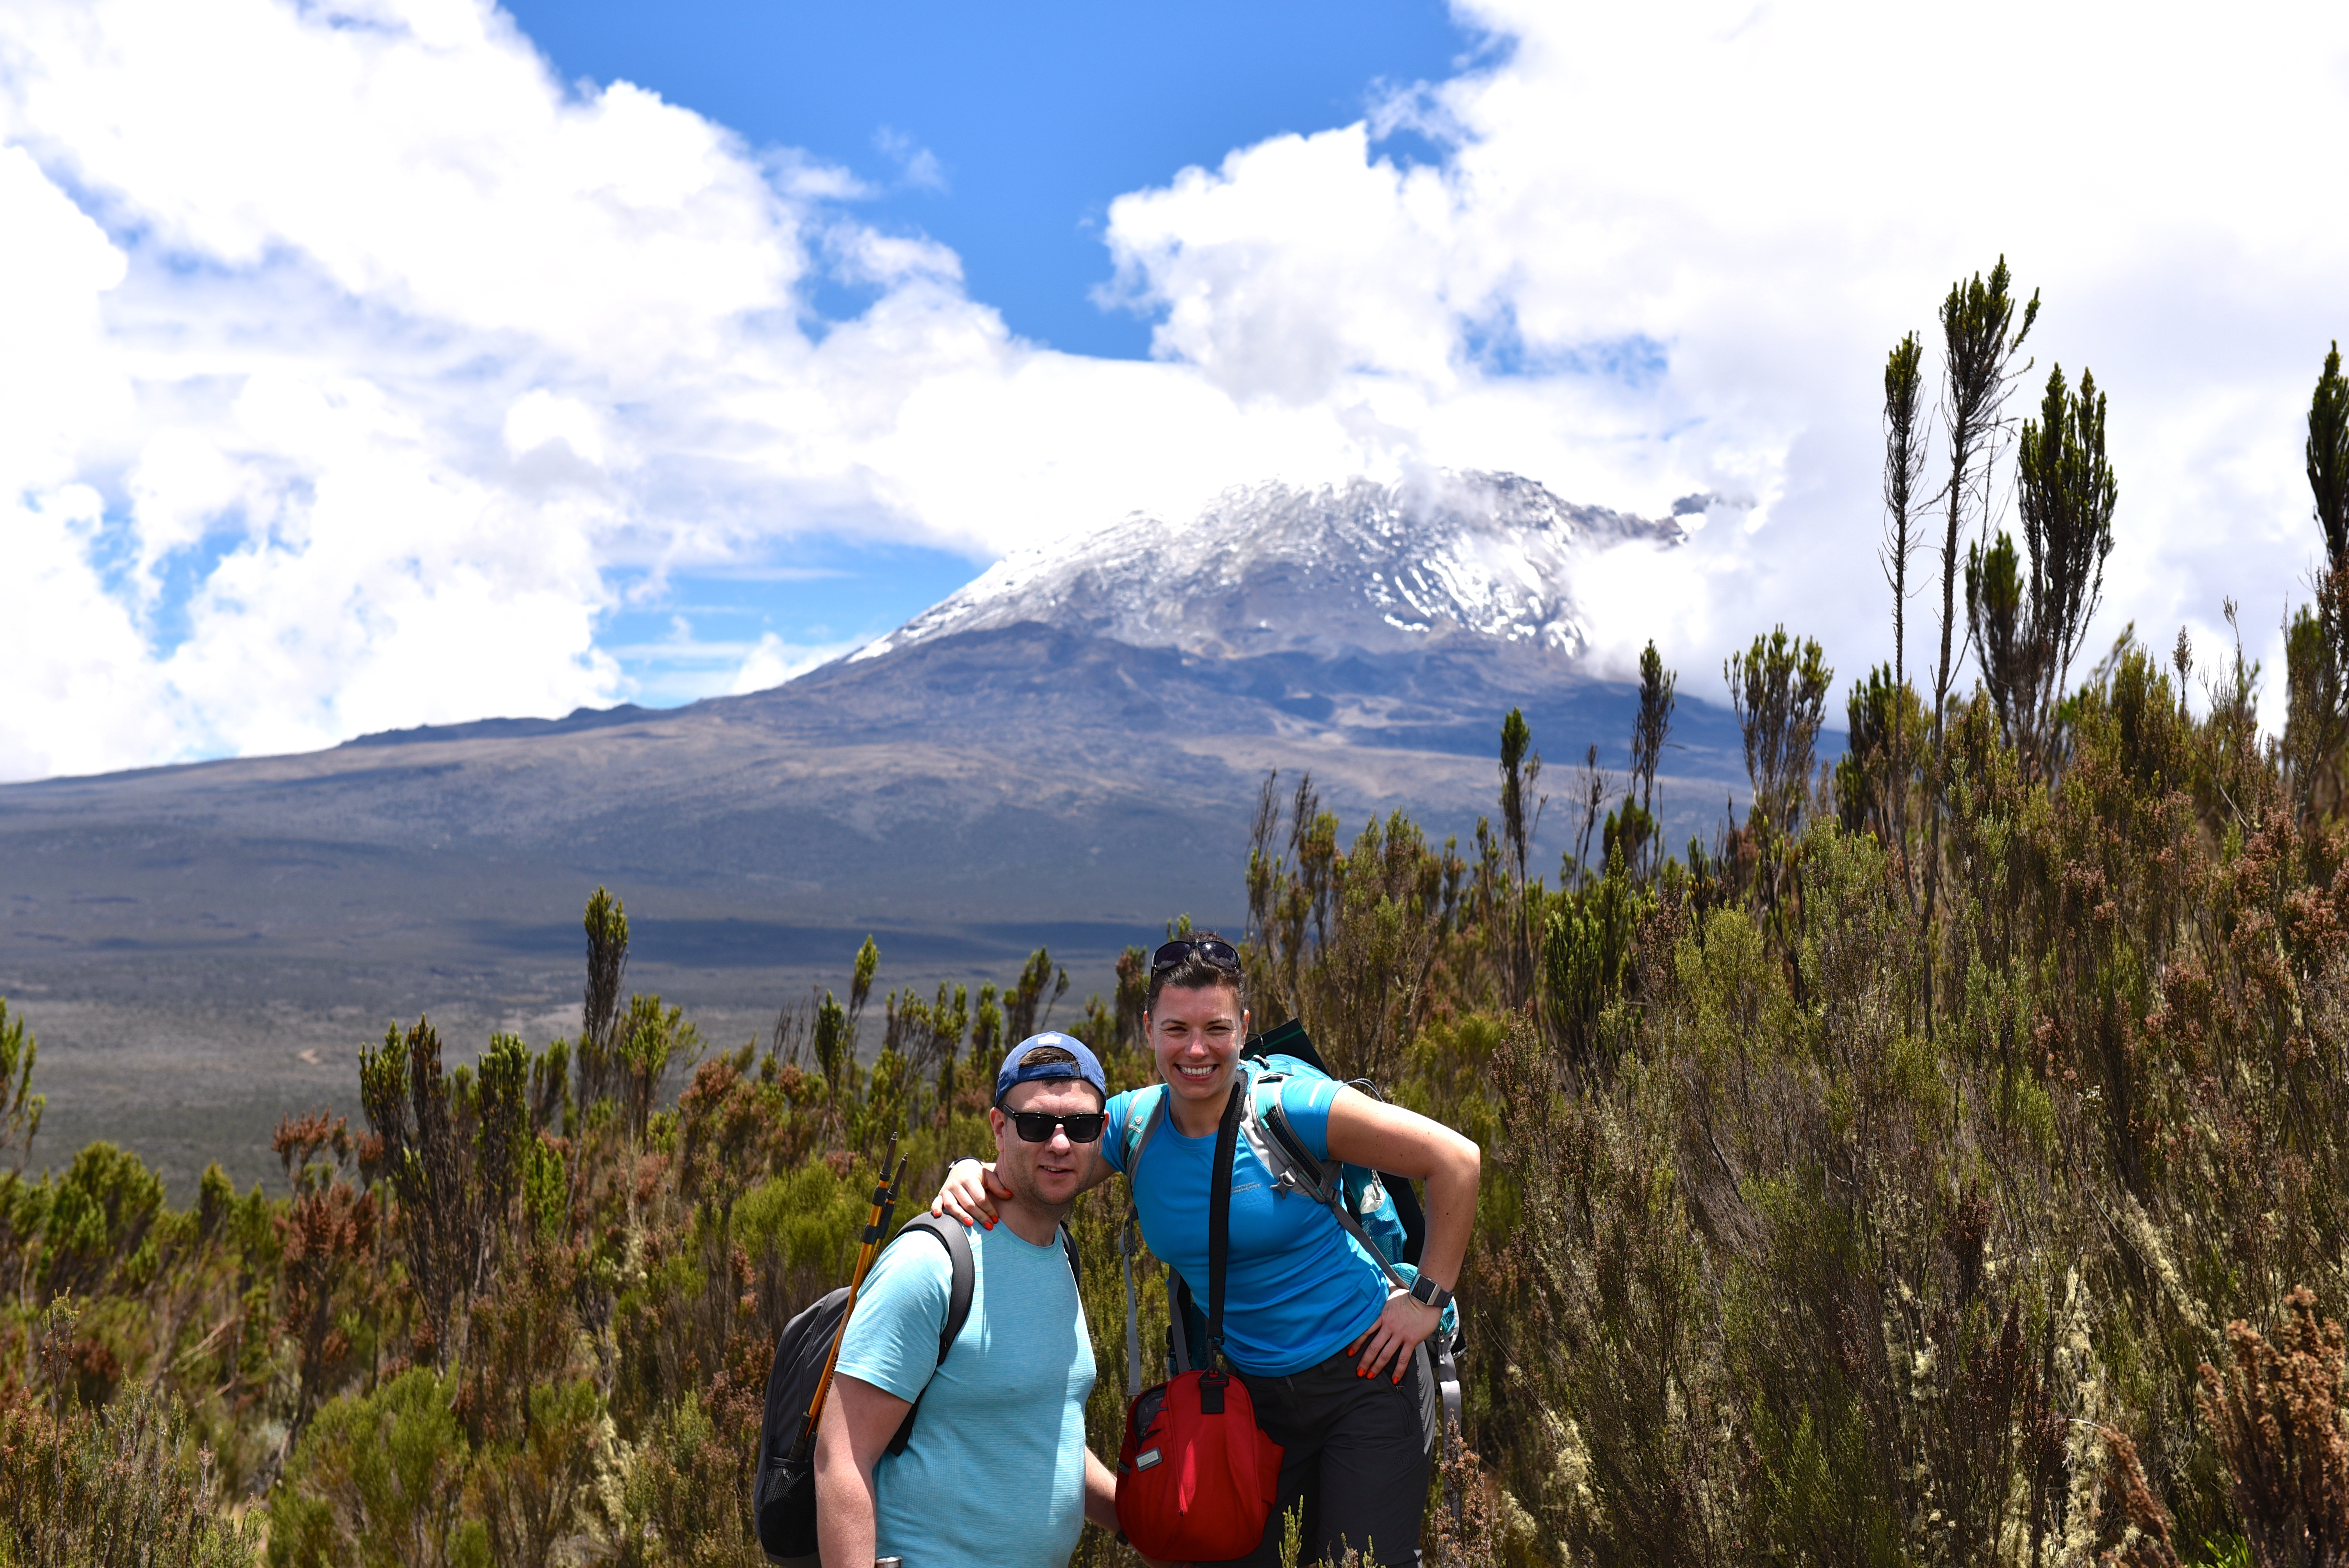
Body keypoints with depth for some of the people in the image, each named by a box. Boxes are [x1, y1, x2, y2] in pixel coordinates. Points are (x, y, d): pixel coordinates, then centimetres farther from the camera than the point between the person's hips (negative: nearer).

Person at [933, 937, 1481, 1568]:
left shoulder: (1294, 1109, -18)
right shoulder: (1133, 1125, -4)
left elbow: (1457, 1161, -14)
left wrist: (1428, 1298, -12)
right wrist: (973, 1178, -27)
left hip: (1364, 1379, -5)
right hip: (1254, 1393, 5)